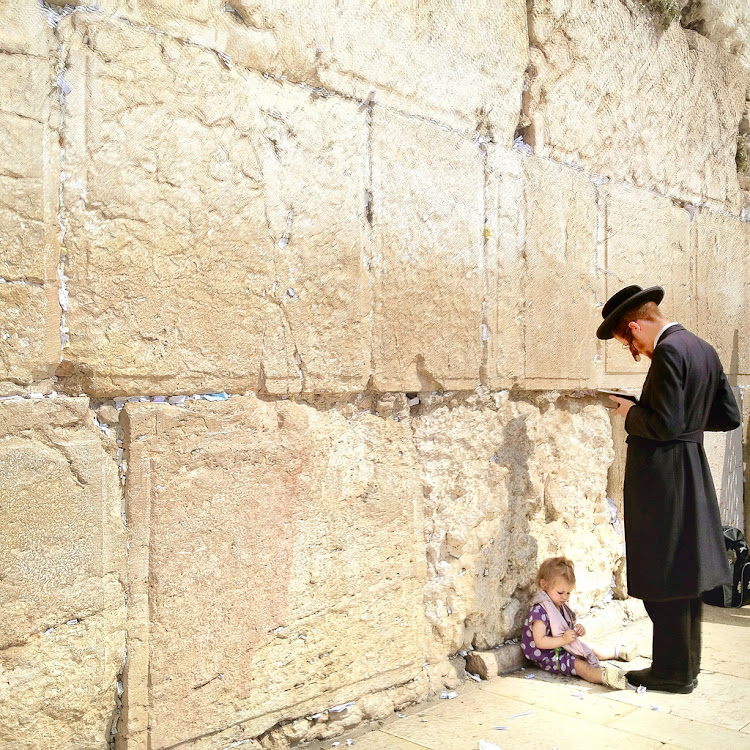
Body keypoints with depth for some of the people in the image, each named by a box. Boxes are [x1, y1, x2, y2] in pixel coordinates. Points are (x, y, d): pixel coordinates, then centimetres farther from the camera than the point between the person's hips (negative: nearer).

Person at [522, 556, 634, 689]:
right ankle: (604, 675, -51)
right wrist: (563, 640, -34)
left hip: (564, 648, 10)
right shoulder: (539, 611, -23)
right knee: (579, 664, -31)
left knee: (592, 648, 18)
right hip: (548, 656, -10)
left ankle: (619, 651, 38)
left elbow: (567, 629, 21)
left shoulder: (561, 606, 9)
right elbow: (539, 641, -28)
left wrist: (578, 629, -2)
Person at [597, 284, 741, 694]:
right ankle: (686, 665, 29)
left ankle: (673, 671, 15)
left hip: (661, 478, -10)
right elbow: (730, 416, 13)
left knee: (663, 580, 3)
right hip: (693, 474, 10)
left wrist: (632, 412, -6)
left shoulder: (667, 352, -18)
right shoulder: (705, 350, 10)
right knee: (686, 571, 17)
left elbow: (664, 425, -23)